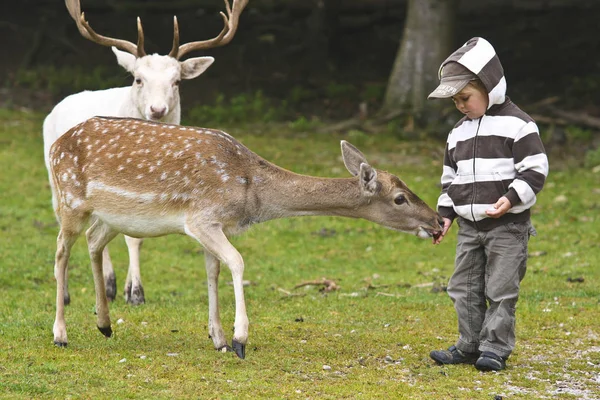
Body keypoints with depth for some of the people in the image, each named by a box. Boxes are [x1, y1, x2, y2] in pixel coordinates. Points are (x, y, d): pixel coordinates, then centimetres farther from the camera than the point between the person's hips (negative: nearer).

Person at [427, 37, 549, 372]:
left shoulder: (517, 124, -8)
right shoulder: (459, 133, 14)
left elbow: (535, 170, -12)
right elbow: (450, 177, 21)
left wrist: (513, 198, -24)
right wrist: (446, 214, 12)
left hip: (508, 226, -7)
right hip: (469, 226, 7)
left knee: (501, 289, -4)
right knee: (465, 288, 8)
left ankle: (496, 348, 2)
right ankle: (470, 346, 17)